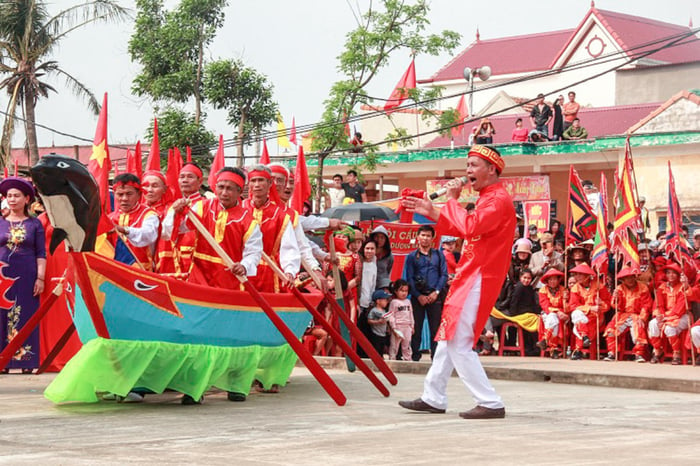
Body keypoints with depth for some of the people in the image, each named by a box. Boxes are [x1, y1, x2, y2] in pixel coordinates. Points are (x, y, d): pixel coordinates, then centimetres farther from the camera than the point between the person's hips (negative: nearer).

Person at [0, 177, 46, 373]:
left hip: (26, 277, -1)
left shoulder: (35, 224, 5)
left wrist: (40, 278, -5)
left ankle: (25, 360, 2)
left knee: (26, 317, 0)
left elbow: (41, 254, 2)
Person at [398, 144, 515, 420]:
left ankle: (490, 403, -10)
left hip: (479, 280, -11)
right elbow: (464, 231, 27)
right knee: (448, 337, 14)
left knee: (458, 343, -12)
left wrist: (452, 200, -16)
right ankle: (433, 398, 21)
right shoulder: (488, 199, 19)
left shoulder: (498, 200, -14)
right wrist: (432, 213, 20)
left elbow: (469, 227, -28)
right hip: (469, 278, 11)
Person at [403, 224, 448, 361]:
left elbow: (444, 275, 7)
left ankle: (436, 355, 0)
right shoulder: (412, 256, 9)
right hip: (417, 296, 0)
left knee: (435, 327, -2)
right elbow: (408, 278, 3)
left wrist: (436, 292, -7)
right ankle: (415, 355, 4)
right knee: (416, 327, 0)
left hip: (434, 296, 0)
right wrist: (419, 295, -7)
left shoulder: (439, 255, 11)